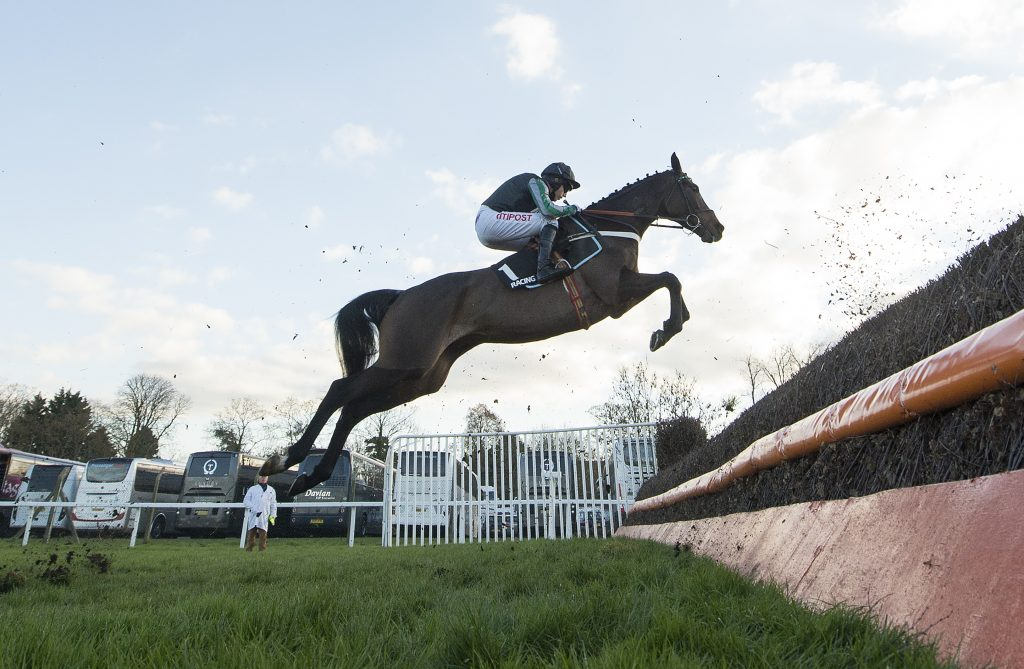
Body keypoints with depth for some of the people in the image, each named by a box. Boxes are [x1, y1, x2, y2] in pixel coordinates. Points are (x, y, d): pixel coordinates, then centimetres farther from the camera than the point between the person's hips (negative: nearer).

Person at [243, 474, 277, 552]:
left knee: (263, 533, -3)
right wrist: (254, 509, -8)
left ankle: (263, 550, 0)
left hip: (264, 516, 1)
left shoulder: (271, 490, 19)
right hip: (253, 515, -1)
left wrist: (273, 515, 6)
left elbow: (273, 504, 18)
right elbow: (245, 501, 7)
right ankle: (248, 549, 4)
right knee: (251, 532, -1)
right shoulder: (252, 489, 15)